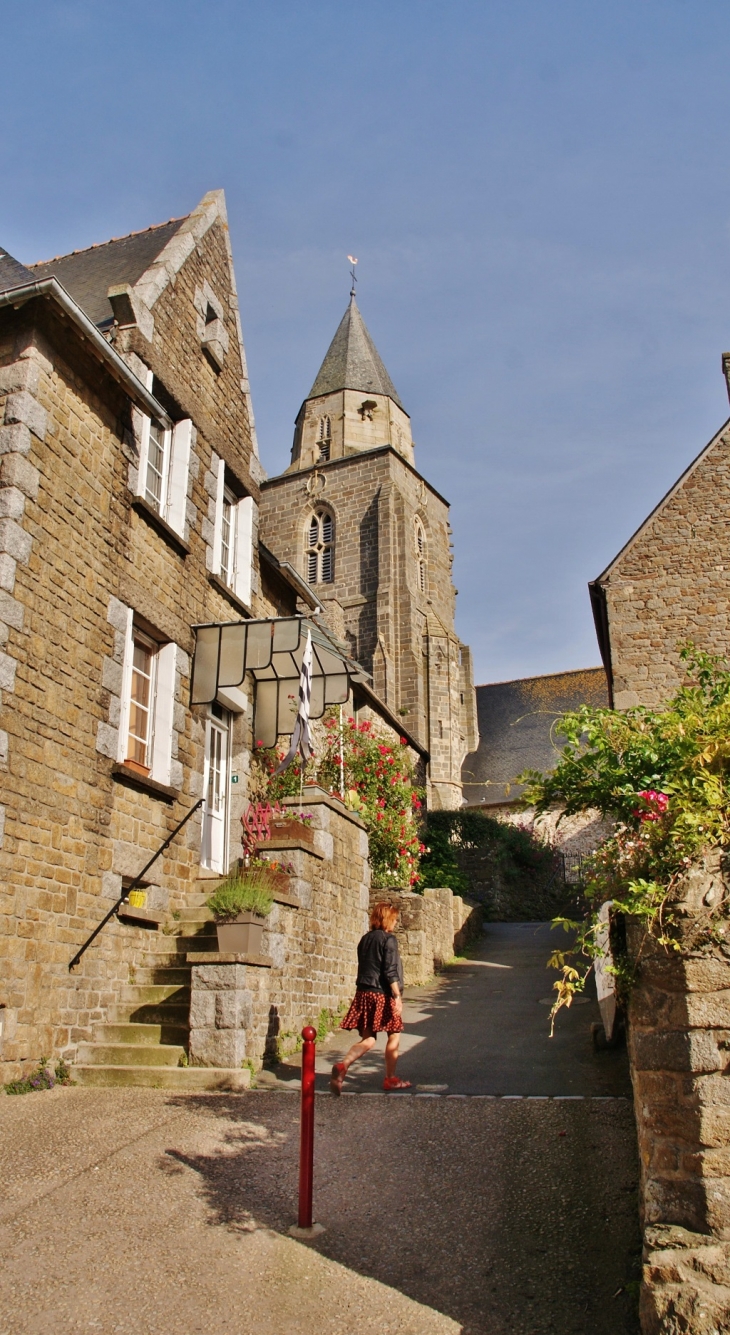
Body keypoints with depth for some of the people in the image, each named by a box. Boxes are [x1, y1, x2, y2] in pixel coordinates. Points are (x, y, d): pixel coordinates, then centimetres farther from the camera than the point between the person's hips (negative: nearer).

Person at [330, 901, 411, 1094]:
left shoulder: (365, 939, 12)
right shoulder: (388, 939, -9)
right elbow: (390, 971, -16)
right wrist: (397, 996, -15)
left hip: (363, 992, 6)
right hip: (383, 994, -6)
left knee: (368, 1039, 6)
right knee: (394, 1035, 11)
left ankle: (343, 1065, -17)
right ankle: (390, 1079, 17)